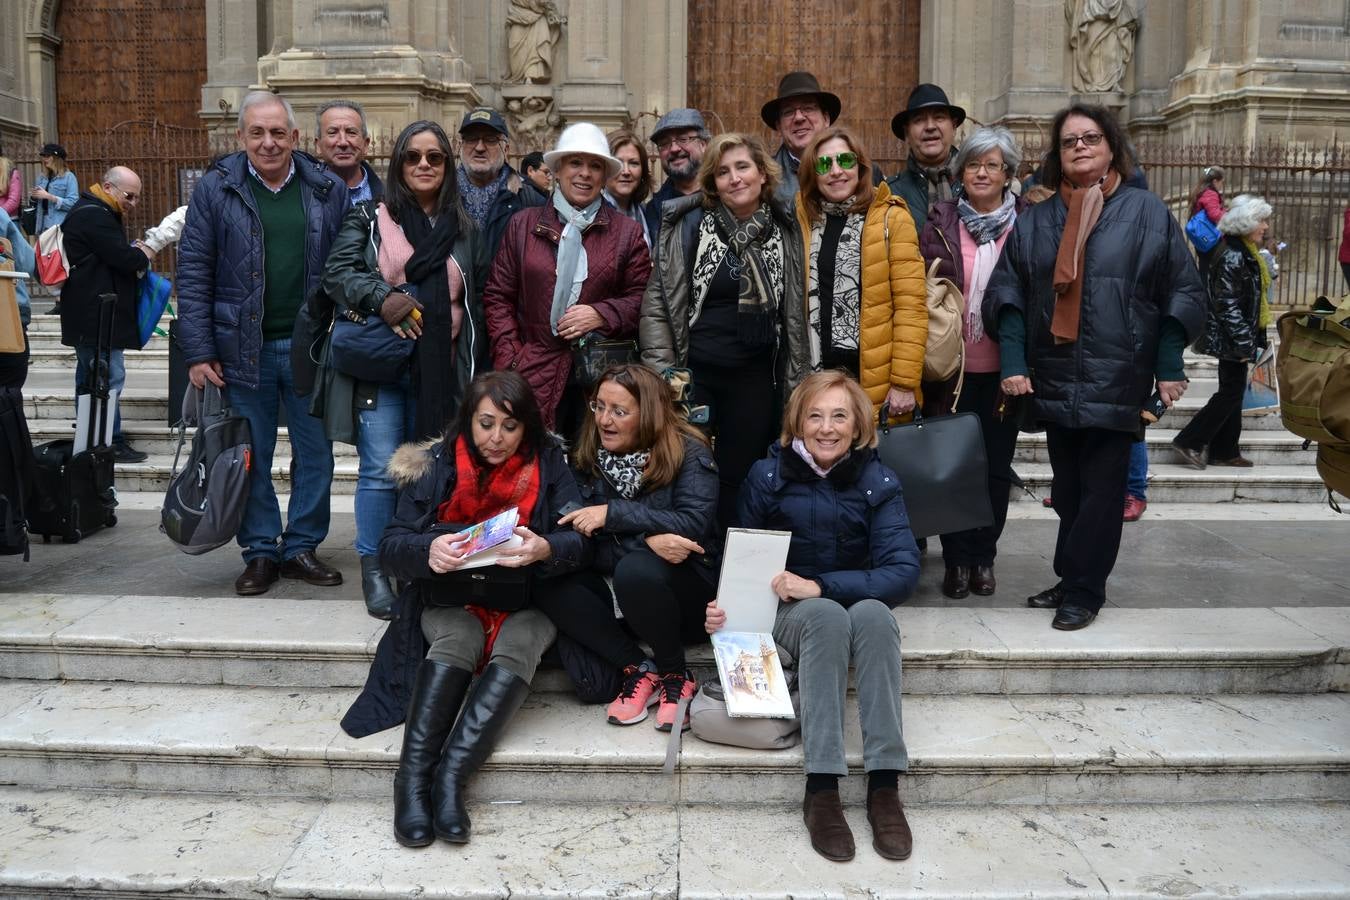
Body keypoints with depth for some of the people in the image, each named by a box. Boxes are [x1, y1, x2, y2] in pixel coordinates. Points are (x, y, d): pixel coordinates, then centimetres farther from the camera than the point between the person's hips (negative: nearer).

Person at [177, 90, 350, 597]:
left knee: (316, 454, 8)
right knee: (251, 459, 7)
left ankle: (302, 547, 23)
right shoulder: (216, 189, 0)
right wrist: (199, 352, -7)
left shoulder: (328, 190, 4)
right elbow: (194, 274, -2)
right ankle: (260, 552, 20)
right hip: (243, 347, -1)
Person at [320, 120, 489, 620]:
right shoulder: (369, 219, 6)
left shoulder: (465, 231, 14)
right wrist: (381, 298, -22)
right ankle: (373, 570, 7)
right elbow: (337, 273, -4)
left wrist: (476, 368, 6)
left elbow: (480, 299, 14)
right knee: (381, 470, -4)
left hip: (439, 372, 3)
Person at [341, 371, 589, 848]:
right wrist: (428, 551, -30)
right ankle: (411, 777, -37)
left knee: (517, 645, -32)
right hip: (451, 601, 0)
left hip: (525, 603, 0)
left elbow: (579, 542, -8)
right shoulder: (436, 464, 0)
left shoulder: (547, 465, 1)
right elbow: (391, 546, -6)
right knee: (457, 640, -32)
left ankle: (449, 776, -40)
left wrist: (543, 549, -32)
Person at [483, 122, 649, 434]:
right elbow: (498, 297, 9)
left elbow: (642, 298, 7)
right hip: (536, 376, 0)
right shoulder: (523, 225, 11)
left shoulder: (628, 232, 10)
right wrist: (510, 361, -1)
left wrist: (601, 314, -11)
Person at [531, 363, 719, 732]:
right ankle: (639, 668, -13)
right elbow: (586, 542, -6)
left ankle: (675, 675, -11)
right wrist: (646, 539, -25)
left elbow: (696, 523, -22)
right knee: (550, 587, -23)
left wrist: (612, 514, -23)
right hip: (614, 591, 4)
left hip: (684, 587, -4)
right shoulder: (587, 458, 2)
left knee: (635, 569, -35)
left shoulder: (689, 453, -8)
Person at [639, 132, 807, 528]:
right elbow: (658, 301, -2)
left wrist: (796, 380, 9)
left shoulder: (786, 232, 5)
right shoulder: (689, 226, -2)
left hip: (755, 378, 2)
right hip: (693, 373, -2)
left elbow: (796, 312, 11)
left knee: (739, 480, 9)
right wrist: (663, 374, -7)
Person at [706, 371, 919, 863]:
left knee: (873, 614, -35)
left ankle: (885, 787, -33)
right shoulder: (767, 476, -3)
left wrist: (820, 585, -24)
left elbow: (903, 572, -14)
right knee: (827, 616, -35)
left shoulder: (878, 482, -4)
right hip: (788, 611, -1)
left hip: (862, 605, 1)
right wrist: (723, 605, -18)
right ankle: (821, 790, -36)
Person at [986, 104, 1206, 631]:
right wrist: (1013, 361, -8)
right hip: (1055, 383, 3)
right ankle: (1071, 581, 25)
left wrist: (1170, 366, -6)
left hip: (1117, 383, -3)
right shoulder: (1034, 222, 10)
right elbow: (1005, 292, 4)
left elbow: (1183, 293, 1)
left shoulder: (1148, 214, 2)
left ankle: (1082, 591, 9)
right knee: (1068, 488, 12)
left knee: (1100, 489, 0)